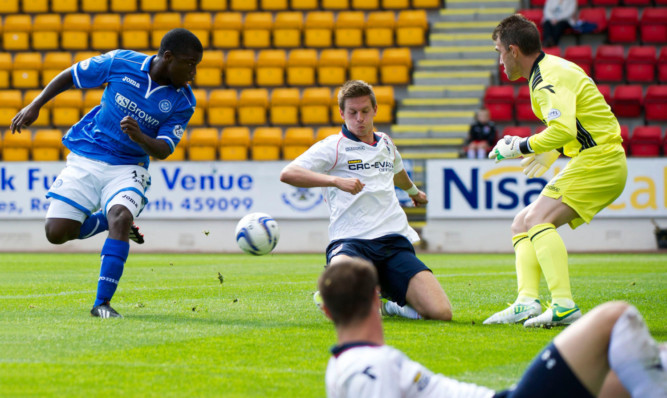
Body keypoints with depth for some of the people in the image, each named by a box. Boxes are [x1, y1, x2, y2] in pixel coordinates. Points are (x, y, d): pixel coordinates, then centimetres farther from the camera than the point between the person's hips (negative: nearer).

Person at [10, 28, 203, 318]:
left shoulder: (182, 102, -8)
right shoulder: (121, 63, -11)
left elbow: (164, 150, -11)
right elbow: (71, 76, 2)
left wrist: (140, 137, -32)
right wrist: (35, 105, -1)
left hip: (127, 168, 0)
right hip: (84, 160, 0)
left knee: (120, 219, -29)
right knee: (56, 233, -9)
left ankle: (102, 303, -21)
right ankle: (106, 221, 22)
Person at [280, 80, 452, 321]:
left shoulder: (385, 144, 21)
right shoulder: (333, 147, 3)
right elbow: (288, 174, -13)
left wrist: (414, 192, 67)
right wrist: (336, 180, -24)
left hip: (394, 241, 5)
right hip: (351, 242, -5)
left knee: (440, 313, -17)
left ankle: (391, 306, 14)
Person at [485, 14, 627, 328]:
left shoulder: (549, 79, -17)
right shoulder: (552, 69, 16)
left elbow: (563, 130, -32)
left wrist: (522, 147, -20)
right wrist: (553, 152, 22)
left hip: (598, 161, -11)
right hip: (594, 162, 11)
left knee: (538, 219, -24)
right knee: (522, 223, 10)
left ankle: (564, 306, -32)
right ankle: (527, 302, -5)